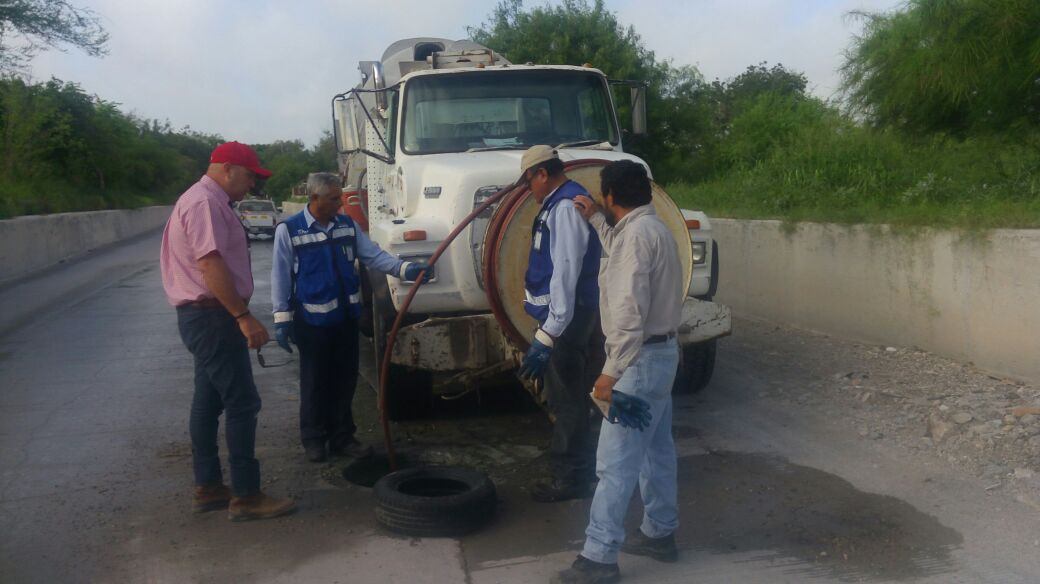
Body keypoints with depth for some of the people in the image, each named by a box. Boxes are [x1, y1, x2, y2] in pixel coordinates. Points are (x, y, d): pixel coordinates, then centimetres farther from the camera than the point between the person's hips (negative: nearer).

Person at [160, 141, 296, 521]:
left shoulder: (209, 202, 19)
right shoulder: (205, 202, -15)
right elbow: (210, 264, -24)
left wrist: (237, 316, 20)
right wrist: (243, 315, -24)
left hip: (207, 316, 11)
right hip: (212, 316, -11)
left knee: (209, 401, 14)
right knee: (242, 403, -9)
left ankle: (207, 487, 22)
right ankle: (246, 496, -5)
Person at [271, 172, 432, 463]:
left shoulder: (347, 225, 5)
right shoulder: (288, 230, -9)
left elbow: (373, 255, 0)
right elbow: (281, 276, -7)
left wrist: (404, 269, -16)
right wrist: (282, 318, -10)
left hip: (346, 316, 5)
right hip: (312, 319, -5)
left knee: (345, 380, 12)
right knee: (315, 382, 7)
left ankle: (342, 437, 24)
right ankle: (314, 439, 22)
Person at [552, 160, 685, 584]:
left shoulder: (637, 233, -20)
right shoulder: (649, 227, 13)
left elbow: (630, 309, -27)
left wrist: (612, 370, -27)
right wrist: (594, 219, 36)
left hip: (642, 358, -11)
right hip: (659, 352, 11)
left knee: (615, 460, -7)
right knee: (656, 449, 19)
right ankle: (660, 532, 31)